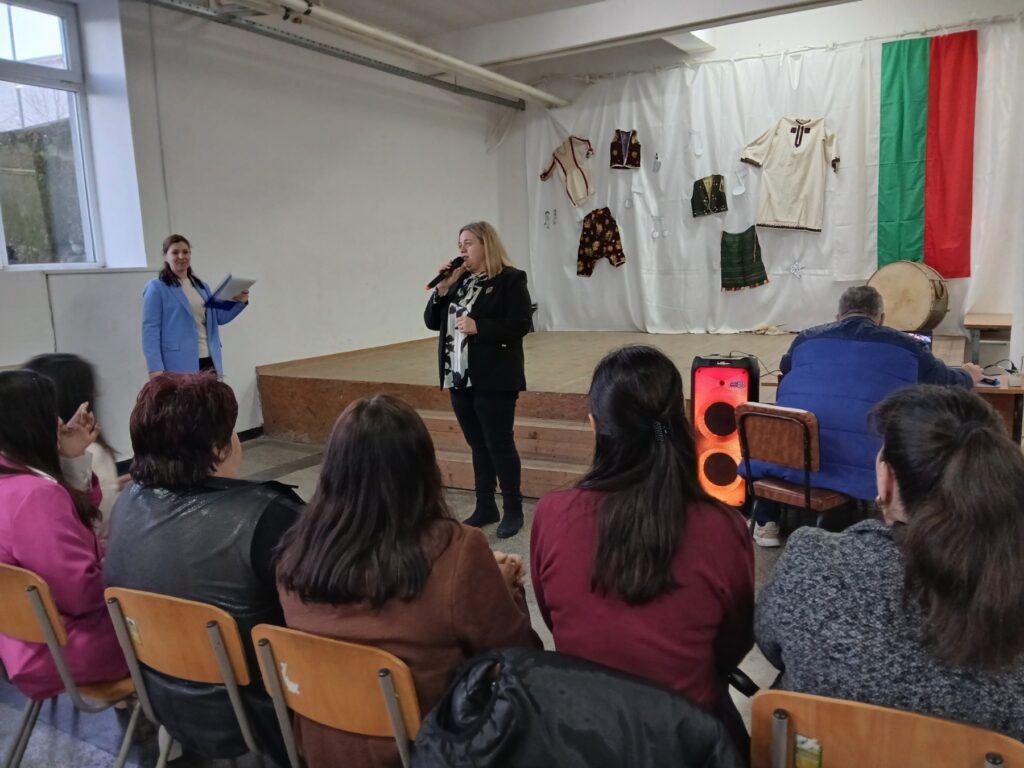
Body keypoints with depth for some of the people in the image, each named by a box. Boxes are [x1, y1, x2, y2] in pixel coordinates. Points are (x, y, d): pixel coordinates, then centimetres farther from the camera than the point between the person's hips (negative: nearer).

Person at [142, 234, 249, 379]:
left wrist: (238, 302, -1)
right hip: (179, 364, -6)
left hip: (209, 360, 6)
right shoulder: (156, 287, -1)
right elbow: (150, 329, -6)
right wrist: (155, 368, -15)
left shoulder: (202, 286, 19)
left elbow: (219, 317, 19)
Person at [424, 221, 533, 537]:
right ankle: (485, 507, 23)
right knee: (478, 445, 13)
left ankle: (513, 510, 12)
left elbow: (520, 324, -16)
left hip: (494, 379, -6)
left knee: (499, 444, -1)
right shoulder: (458, 280, 13)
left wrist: (478, 327, -22)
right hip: (460, 379, 6)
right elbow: (431, 321, 10)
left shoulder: (510, 279, -7)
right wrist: (443, 289, -3)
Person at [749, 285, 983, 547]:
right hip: (862, 468, -2)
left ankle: (766, 523, 33)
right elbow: (947, 382, 28)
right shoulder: (905, 346, 11)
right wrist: (968, 376, 52)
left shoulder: (805, 339, 17)